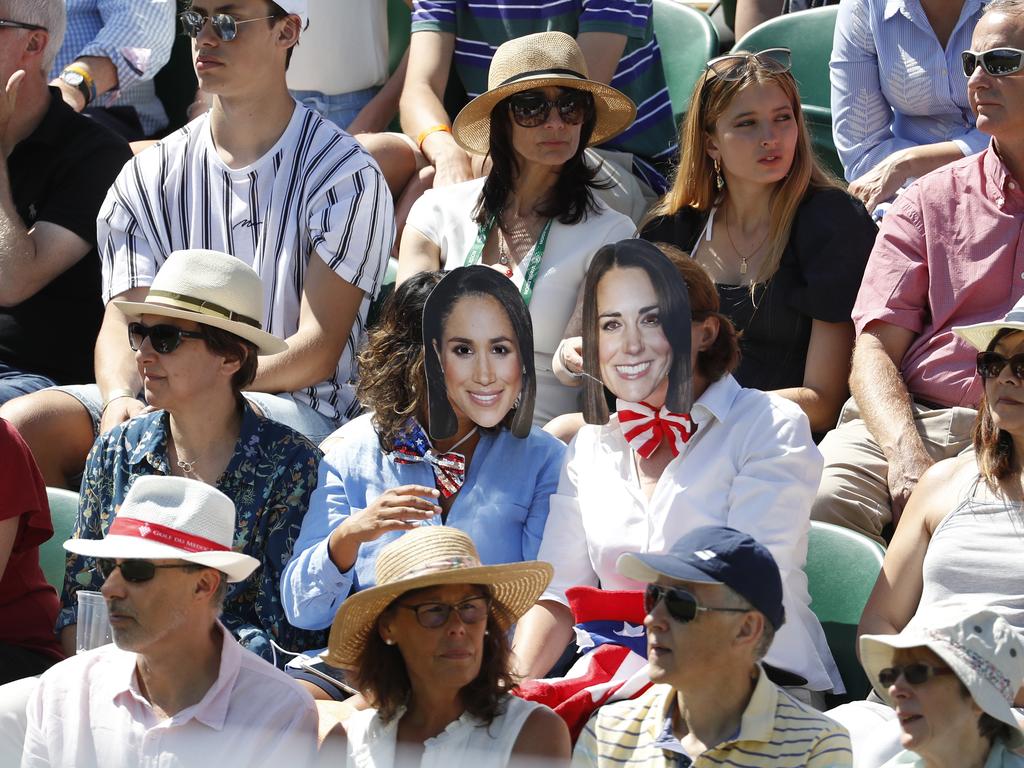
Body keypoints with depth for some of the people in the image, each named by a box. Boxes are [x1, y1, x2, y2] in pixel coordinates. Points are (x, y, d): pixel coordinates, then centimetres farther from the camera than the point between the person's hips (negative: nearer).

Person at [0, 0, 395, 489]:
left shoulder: (345, 174, -1)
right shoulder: (149, 177, 13)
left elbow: (319, 349, -8)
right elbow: (122, 321, 4)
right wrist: (120, 397, -20)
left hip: (296, 406, -4)